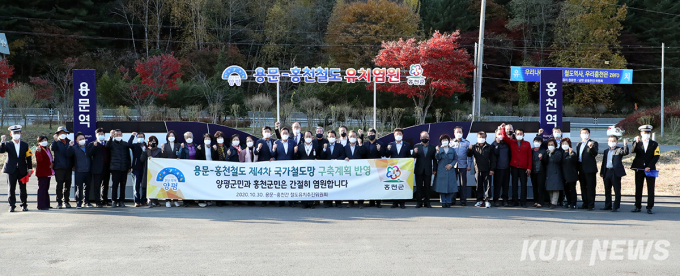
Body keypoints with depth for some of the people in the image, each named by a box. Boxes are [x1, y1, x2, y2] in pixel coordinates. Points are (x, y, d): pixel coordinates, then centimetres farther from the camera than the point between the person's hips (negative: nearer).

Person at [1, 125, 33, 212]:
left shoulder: (25, 145, 10)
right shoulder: (8, 144, 4)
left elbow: (29, 157, 9)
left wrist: (30, 168, 2)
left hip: (22, 170, 1)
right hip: (11, 170, -1)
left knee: (23, 188, 3)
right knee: (11, 188, 0)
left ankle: (24, 205, 11)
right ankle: (12, 205, 6)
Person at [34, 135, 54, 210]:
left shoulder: (47, 149, 17)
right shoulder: (39, 149, -10)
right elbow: (39, 159, -24)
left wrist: (51, 164, 13)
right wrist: (39, 152, -39)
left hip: (47, 172, 9)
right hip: (42, 172, -9)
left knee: (46, 189, 14)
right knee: (42, 188, -8)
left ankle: (46, 204, 21)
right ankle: (41, 206, -7)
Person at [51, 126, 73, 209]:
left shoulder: (69, 142, 14)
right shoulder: (56, 142, 4)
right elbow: (52, 148, -17)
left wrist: (73, 165, 10)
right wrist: (55, 140, -31)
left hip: (68, 167, 3)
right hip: (59, 167, -3)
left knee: (68, 185, 7)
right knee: (59, 185, -4)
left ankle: (66, 201, 16)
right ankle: (59, 202, 0)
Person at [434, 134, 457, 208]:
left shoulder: (452, 150, 11)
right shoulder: (439, 149, 4)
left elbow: (456, 159, 10)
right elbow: (437, 158, -10)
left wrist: (451, 165, -6)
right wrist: (438, 152, -30)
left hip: (450, 171, 2)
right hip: (441, 171, -2)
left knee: (450, 187, -2)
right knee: (442, 187, -3)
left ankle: (448, 202, 5)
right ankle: (443, 202, 4)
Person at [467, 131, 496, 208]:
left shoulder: (489, 147, 4)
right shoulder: (474, 147, 7)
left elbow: (493, 159, 4)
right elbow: (469, 155, 1)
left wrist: (492, 169, -3)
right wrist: (469, 149, -19)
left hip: (487, 170, -2)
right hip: (478, 169, 2)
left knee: (487, 185, -5)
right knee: (479, 185, 6)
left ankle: (487, 200, -2)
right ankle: (480, 200, 11)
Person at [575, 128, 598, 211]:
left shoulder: (593, 143, -2)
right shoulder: (579, 144, 18)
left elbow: (595, 153, -17)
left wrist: (591, 147, -37)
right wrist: (577, 168, 13)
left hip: (590, 169, -7)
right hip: (581, 169, 7)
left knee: (590, 187, -5)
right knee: (583, 187, 11)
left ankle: (591, 205, -3)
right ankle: (585, 203, 19)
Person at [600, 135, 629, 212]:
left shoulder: (619, 150, 2)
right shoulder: (606, 151, 18)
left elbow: (625, 152, -19)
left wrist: (625, 145, -36)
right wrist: (602, 172, 15)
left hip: (616, 172, -6)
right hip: (607, 172, 6)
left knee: (617, 190, -3)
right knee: (607, 190, 12)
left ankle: (616, 207, 0)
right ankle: (608, 206, 21)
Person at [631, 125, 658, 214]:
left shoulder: (654, 144, 8)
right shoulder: (637, 143, 9)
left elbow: (656, 156, 0)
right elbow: (633, 151, -11)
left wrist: (649, 167, -10)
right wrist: (636, 142, -27)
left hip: (650, 169, -1)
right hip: (639, 169, 1)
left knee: (650, 189, -3)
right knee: (638, 188, 4)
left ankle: (649, 208, -1)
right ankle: (638, 206, 10)